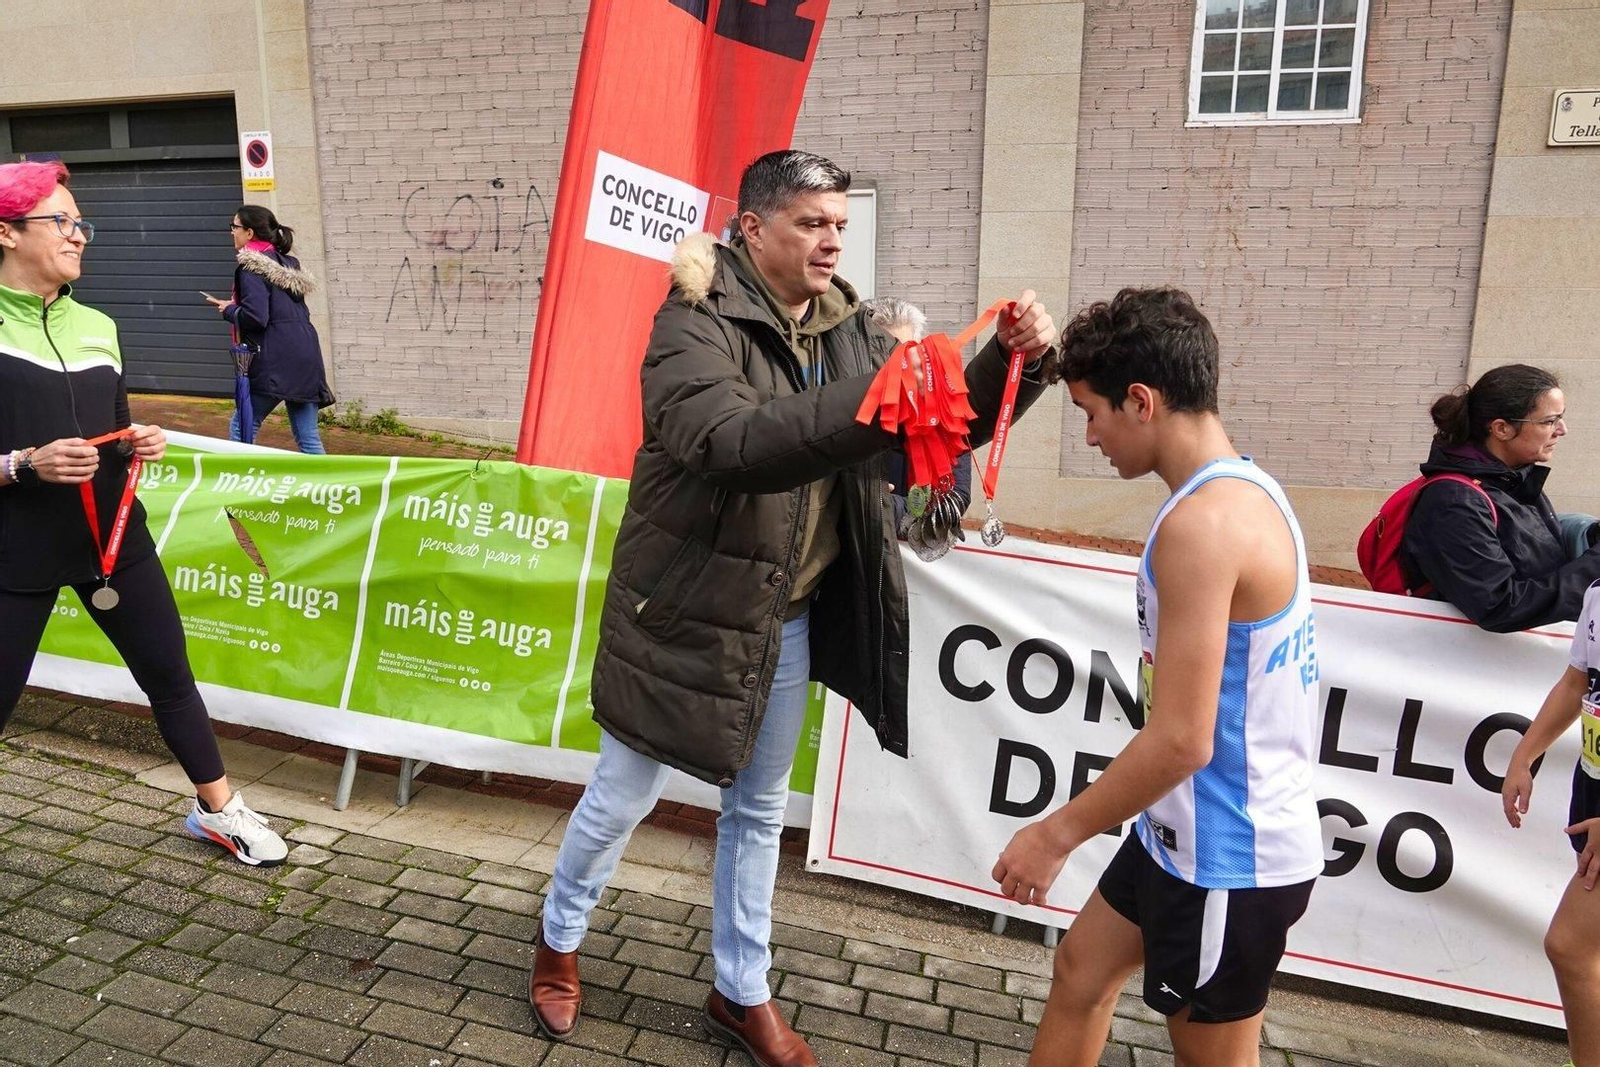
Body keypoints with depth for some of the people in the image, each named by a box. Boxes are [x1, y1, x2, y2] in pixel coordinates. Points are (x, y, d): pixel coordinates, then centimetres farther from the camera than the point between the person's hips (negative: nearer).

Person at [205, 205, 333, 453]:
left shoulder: (252, 266, -7)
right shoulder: (286, 264, 18)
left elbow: (255, 317, -17)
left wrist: (228, 310, 2)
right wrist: (233, 306, 18)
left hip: (276, 361, -8)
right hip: (305, 356, 8)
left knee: (240, 429, 4)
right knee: (308, 438, 6)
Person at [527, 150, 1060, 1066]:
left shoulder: (850, 330, 2)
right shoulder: (696, 326, -17)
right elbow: (728, 446, -36)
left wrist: (1015, 361, -17)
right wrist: (874, 401, -45)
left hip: (789, 620, 6)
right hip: (689, 613, -6)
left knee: (760, 810, 18)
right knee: (624, 797, 12)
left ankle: (743, 994, 39)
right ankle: (559, 943, 41)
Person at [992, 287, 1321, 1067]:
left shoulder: (1202, 522, -27)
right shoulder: (1246, 489, 4)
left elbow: (1180, 741, -27)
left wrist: (1056, 834, -15)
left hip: (1225, 853, -9)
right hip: (1197, 829, 9)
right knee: (1083, 967, 22)